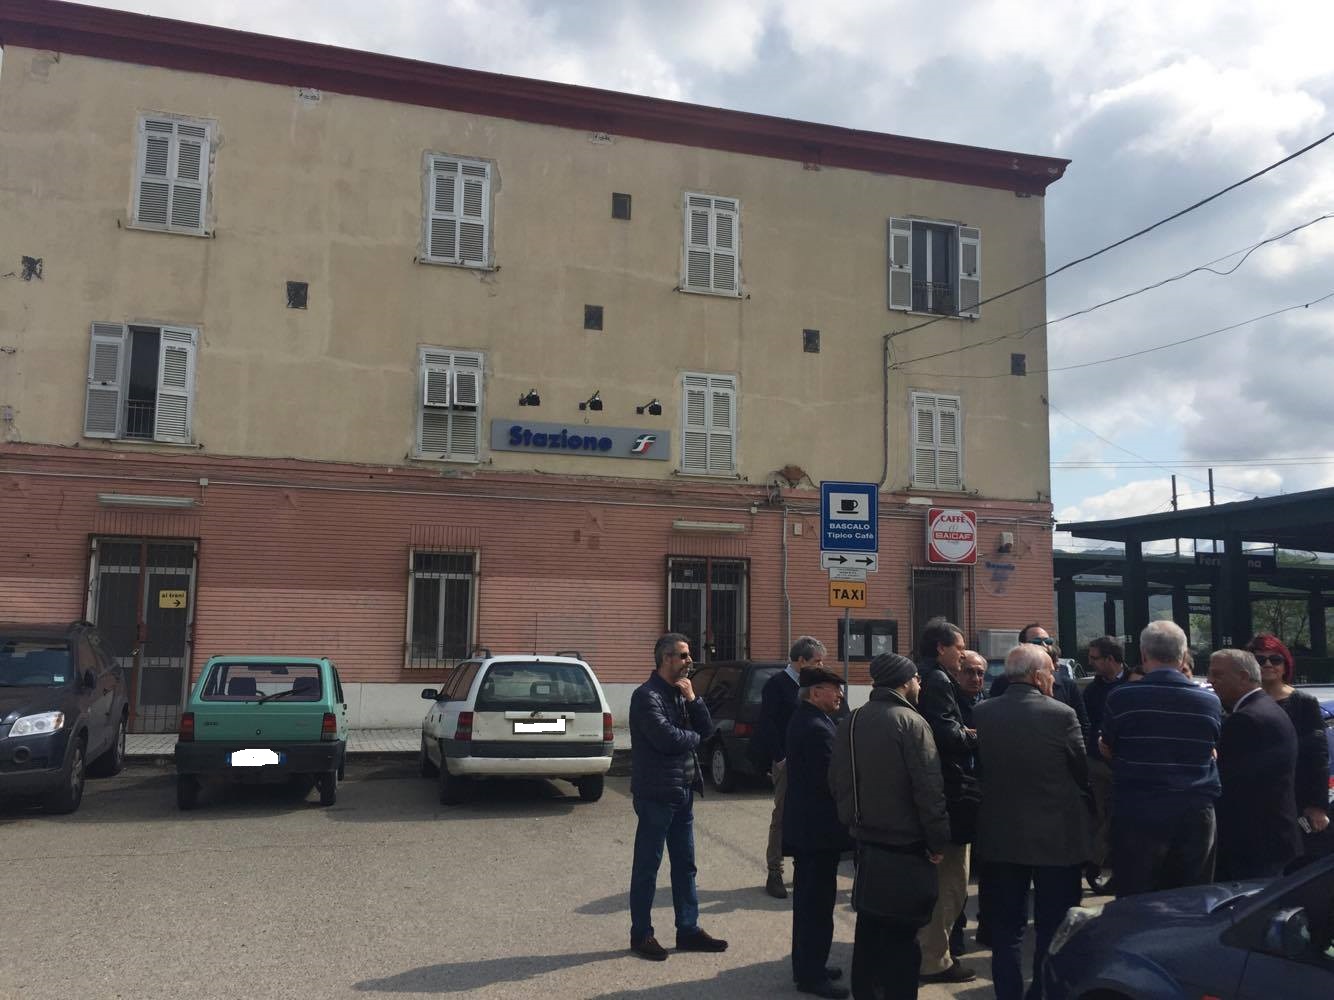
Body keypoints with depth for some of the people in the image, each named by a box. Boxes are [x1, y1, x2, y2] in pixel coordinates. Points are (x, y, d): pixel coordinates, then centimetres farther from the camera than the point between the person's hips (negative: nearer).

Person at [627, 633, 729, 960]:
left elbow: (707, 730, 7)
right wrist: (693, 736, -6)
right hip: (656, 792, -9)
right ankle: (641, 934, 14)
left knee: (685, 865, 14)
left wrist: (692, 698, -6)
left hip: (682, 791, 9)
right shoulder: (647, 695, -15)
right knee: (647, 866, 3)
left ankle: (688, 929, 24)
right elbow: (666, 738, -25)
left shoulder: (680, 692, 12)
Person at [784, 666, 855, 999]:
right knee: (818, 903, 0)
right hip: (818, 827, -11)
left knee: (808, 901, 19)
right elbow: (831, 780, -24)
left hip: (804, 823, 11)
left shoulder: (802, 720, 10)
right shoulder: (817, 728, -23)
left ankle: (807, 966, 29)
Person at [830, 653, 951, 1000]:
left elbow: (837, 782, 10)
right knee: (901, 931, 3)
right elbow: (929, 789, -17)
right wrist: (938, 842, -9)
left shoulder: (850, 723, 5)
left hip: (865, 839, 6)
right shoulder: (911, 722, -16)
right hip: (904, 842, -6)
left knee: (868, 925, 17)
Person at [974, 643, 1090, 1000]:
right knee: (1053, 931, 11)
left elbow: (977, 768, 3)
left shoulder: (981, 713, -6)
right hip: (1056, 836, -3)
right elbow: (1083, 771, -5)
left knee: (1006, 930, 13)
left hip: (1000, 835, 3)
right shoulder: (1061, 715, -15)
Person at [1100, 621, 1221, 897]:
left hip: (1137, 815, -3)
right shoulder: (1210, 702, 1)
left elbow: (1108, 751, 4)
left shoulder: (1121, 698, -9)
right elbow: (1211, 753, 14)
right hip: (1196, 814, 3)